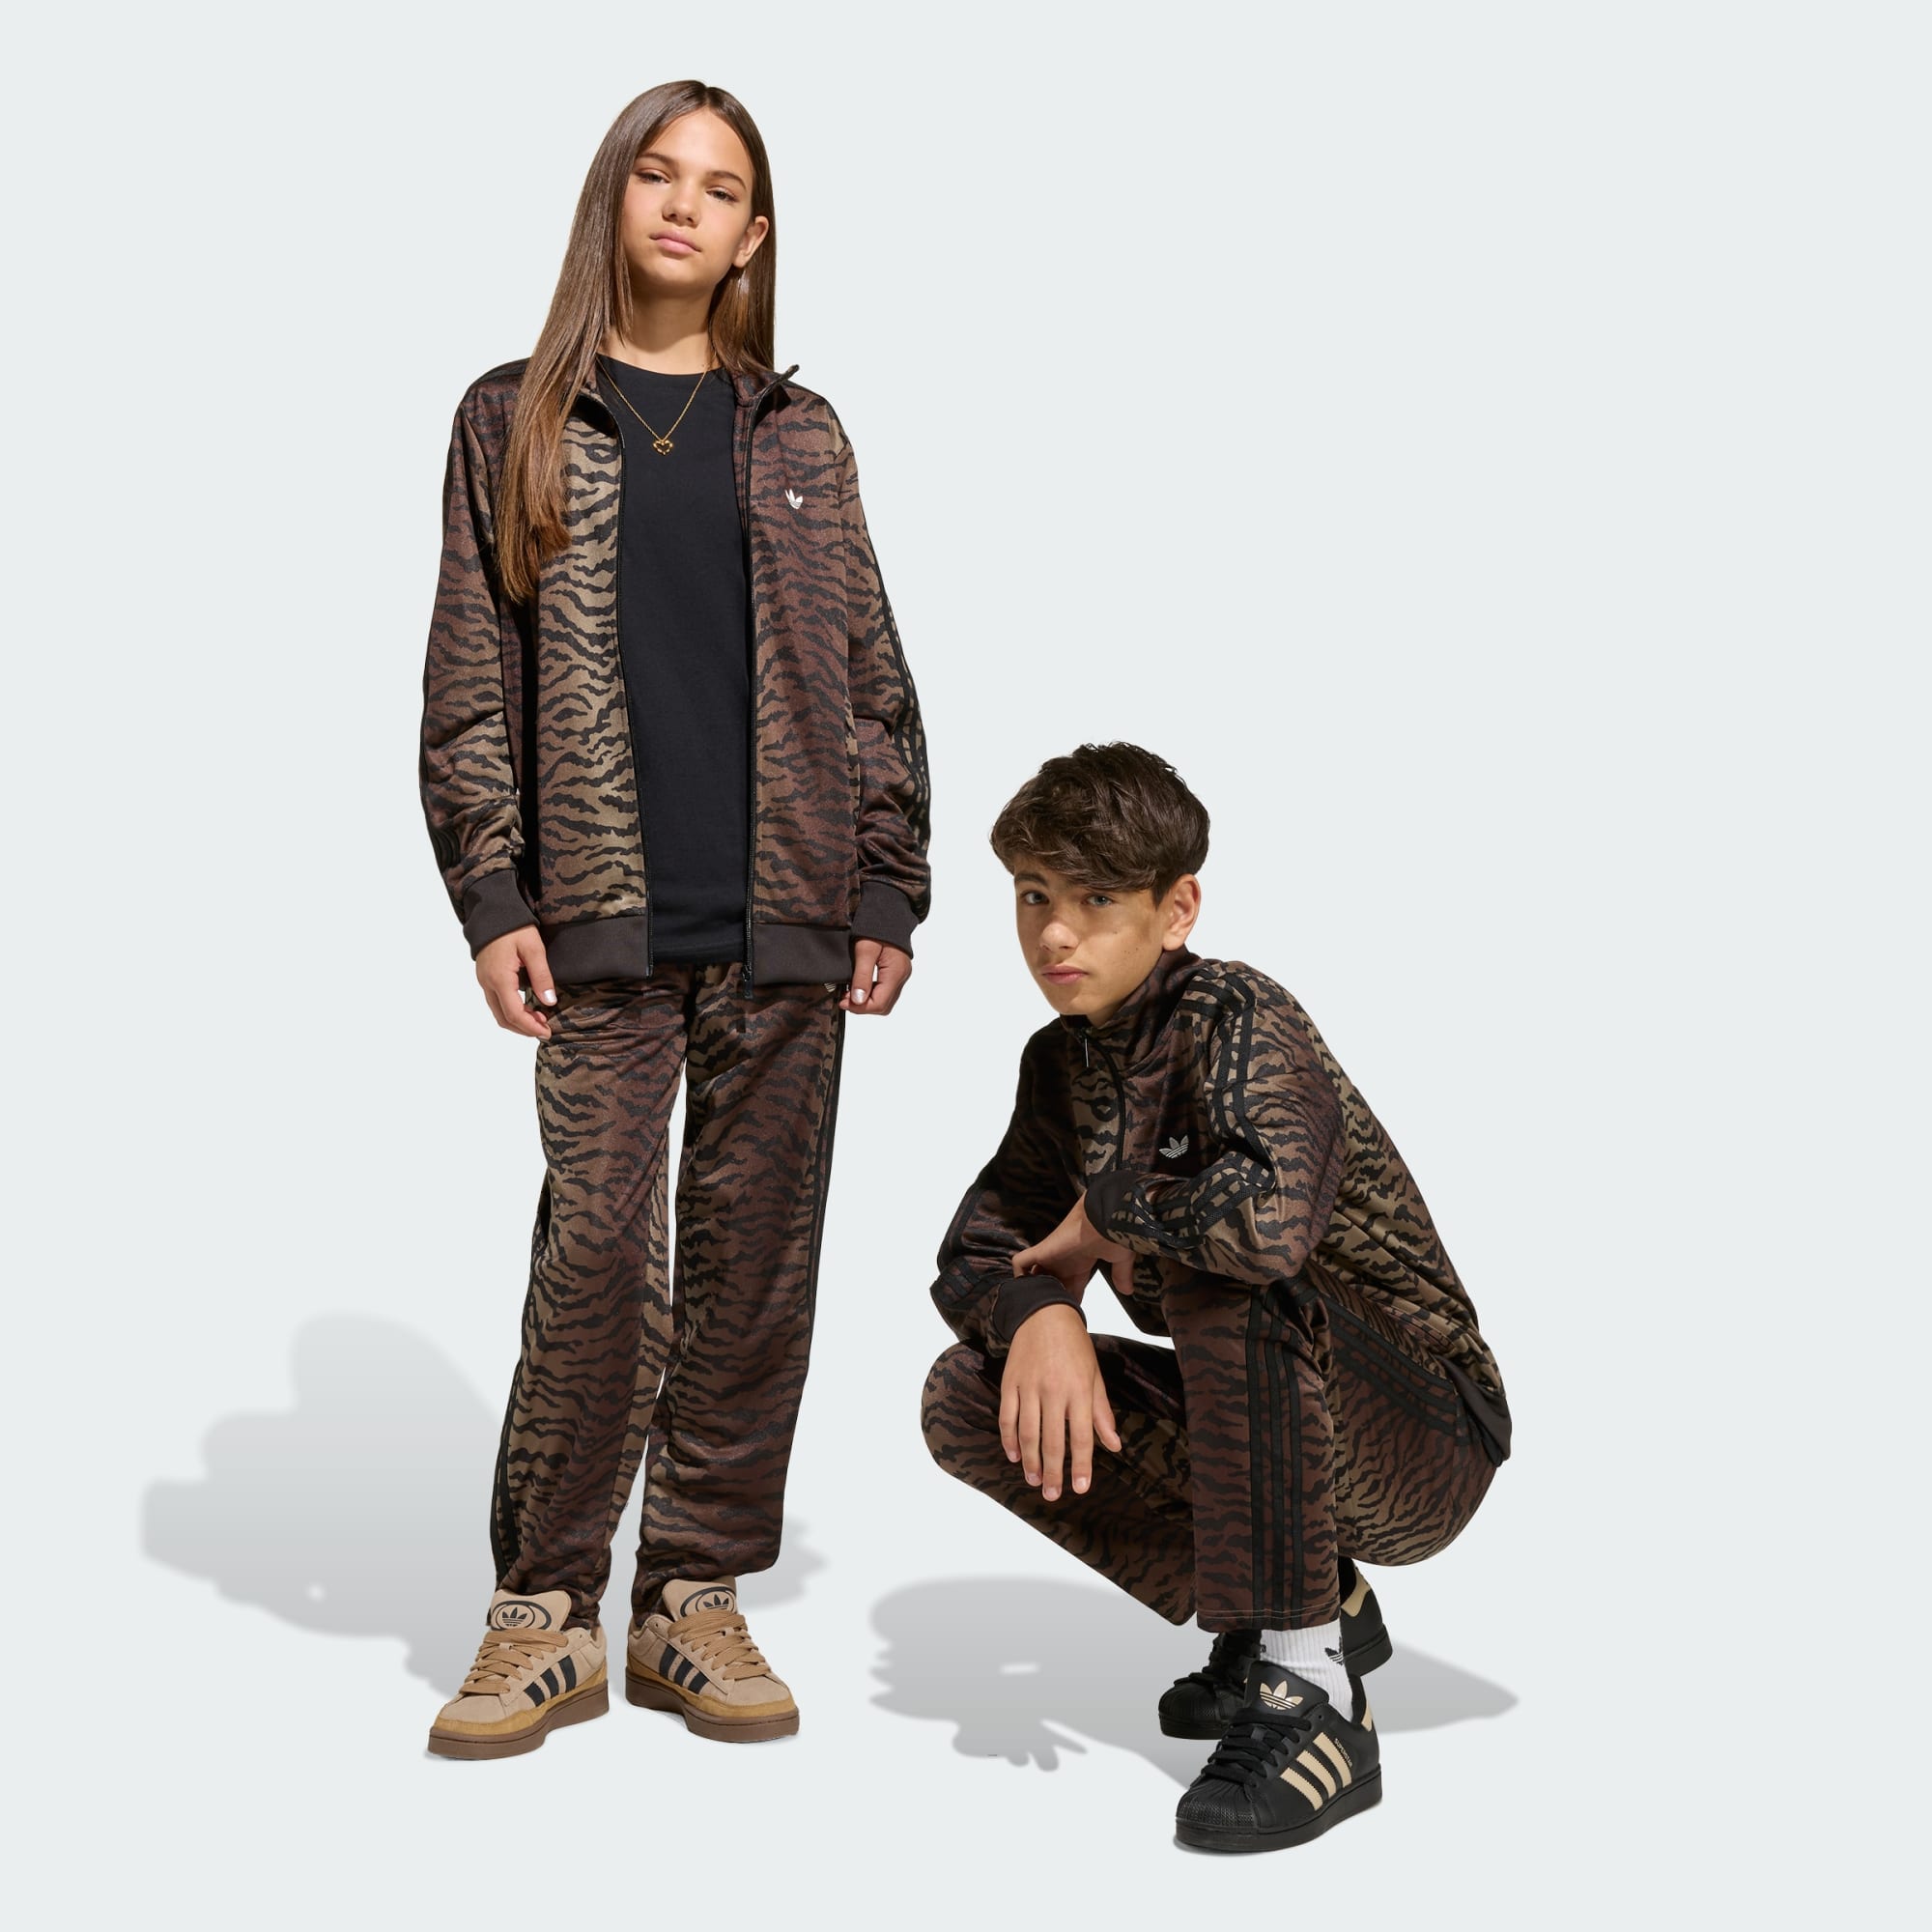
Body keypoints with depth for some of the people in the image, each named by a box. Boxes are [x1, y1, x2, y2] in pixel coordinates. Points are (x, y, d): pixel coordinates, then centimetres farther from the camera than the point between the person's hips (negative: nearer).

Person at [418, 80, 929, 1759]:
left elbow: (872, 676, 11)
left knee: (758, 1259, 4)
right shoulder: (518, 422, 9)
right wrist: (492, 897, -5)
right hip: (605, 921, -2)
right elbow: (472, 678, 4)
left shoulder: (799, 437, 13)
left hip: (788, 923, 2)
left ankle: (695, 1601, 16)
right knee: (596, 1259, -6)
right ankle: (548, 1612, 7)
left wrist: (890, 890, 4)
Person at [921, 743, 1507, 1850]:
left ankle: (1306, 1694, -24)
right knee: (968, 1399, -5)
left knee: (1226, 1273, -34)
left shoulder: (1235, 1017, -23)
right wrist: (1038, 1311, -20)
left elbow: (1272, 1215, -43)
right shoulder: (1064, 1061, 3)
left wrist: (1108, 1214, -23)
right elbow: (976, 1248, 4)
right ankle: (1316, 1608, 8)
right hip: (1264, 1432, 8)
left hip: (1428, 1446, -8)